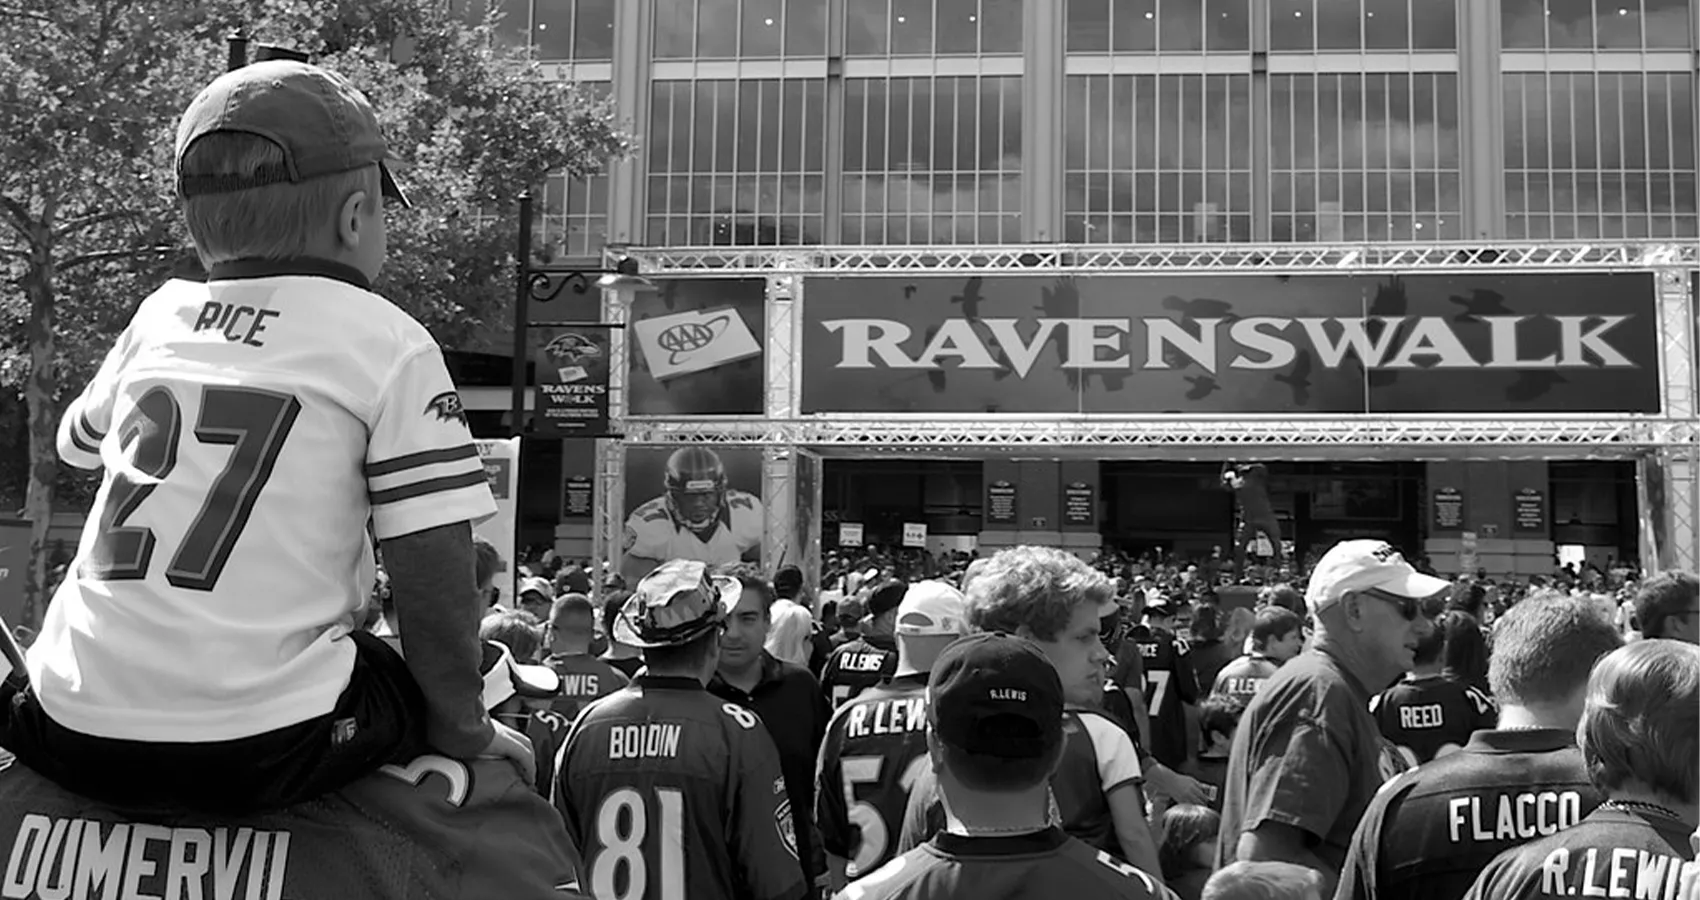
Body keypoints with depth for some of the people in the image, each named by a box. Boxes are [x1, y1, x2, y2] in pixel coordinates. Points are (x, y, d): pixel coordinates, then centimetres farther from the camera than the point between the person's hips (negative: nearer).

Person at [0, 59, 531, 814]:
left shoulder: (157, 316, 12)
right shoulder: (389, 344, -3)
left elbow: (77, 441, 31)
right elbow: (433, 573, -5)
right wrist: (461, 727, 6)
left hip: (73, 733, 5)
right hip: (264, 752, -4)